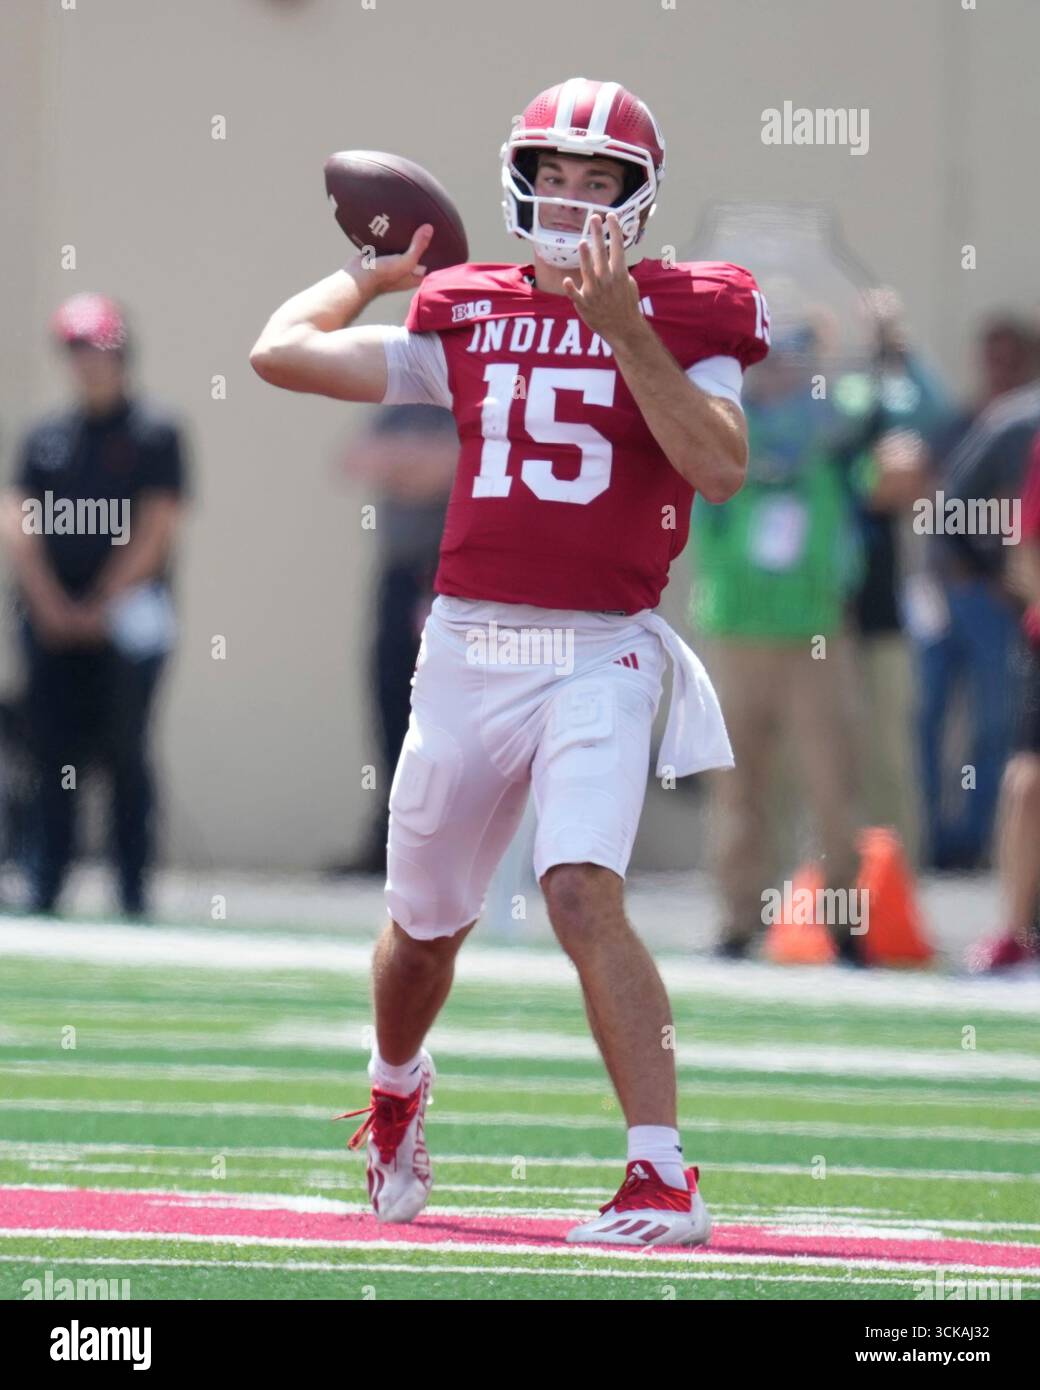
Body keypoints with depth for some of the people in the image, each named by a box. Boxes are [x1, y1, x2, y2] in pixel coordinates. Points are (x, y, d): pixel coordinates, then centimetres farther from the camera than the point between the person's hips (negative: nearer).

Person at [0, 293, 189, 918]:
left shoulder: (155, 434, 1)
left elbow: (155, 531, -6)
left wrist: (100, 607, -11)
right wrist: (52, 606, -6)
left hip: (126, 619, -4)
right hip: (52, 624, 4)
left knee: (126, 755, -6)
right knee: (53, 753, 2)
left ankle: (134, 890, -4)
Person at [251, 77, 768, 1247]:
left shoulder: (681, 317, 0)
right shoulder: (470, 316, 8)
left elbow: (721, 468, -16)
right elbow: (282, 351, 8)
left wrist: (622, 327, -20)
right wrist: (374, 272, 20)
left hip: (599, 657, -4)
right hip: (467, 653, 4)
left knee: (582, 895, -24)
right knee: (425, 922, 17)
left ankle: (664, 1180, -25)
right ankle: (396, 1089, 49)